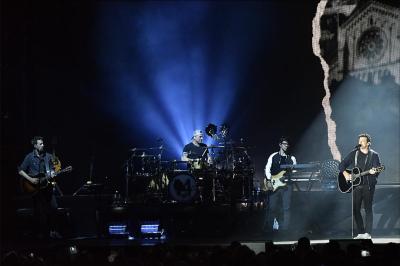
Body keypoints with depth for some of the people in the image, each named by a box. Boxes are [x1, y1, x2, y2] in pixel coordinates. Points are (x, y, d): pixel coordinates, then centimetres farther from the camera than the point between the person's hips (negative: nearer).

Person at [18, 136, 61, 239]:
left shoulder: (48, 156, 7)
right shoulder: (29, 157, -4)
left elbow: (52, 169, 15)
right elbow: (20, 171, -3)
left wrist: (52, 174, -8)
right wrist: (30, 179, -13)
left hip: (47, 185, 4)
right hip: (35, 188, -4)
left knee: (53, 207, -2)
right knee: (39, 211, -4)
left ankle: (52, 231, 9)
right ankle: (40, 233, 7)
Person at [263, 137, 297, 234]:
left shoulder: (291, 158, 14)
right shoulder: (273, 156, 7)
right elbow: (267, 168, 1)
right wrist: (269, 180, -11)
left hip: (287, 185, 2)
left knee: (286, 207, -5)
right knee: (271, 206, -5)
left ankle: (284, 228, -1)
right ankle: (268, 228, 2)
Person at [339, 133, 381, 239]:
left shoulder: (374, 155, 3)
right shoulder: (354, 154, 9)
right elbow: (342, 165, 11)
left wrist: (373, 172, -25)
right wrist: (345, 173, -5)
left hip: (368, 185, -3)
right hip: (356, 185, 3)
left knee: (368, 209, -4)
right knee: (355, 209, 1)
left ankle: (367, 233, -3)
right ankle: (360, 233, 8)